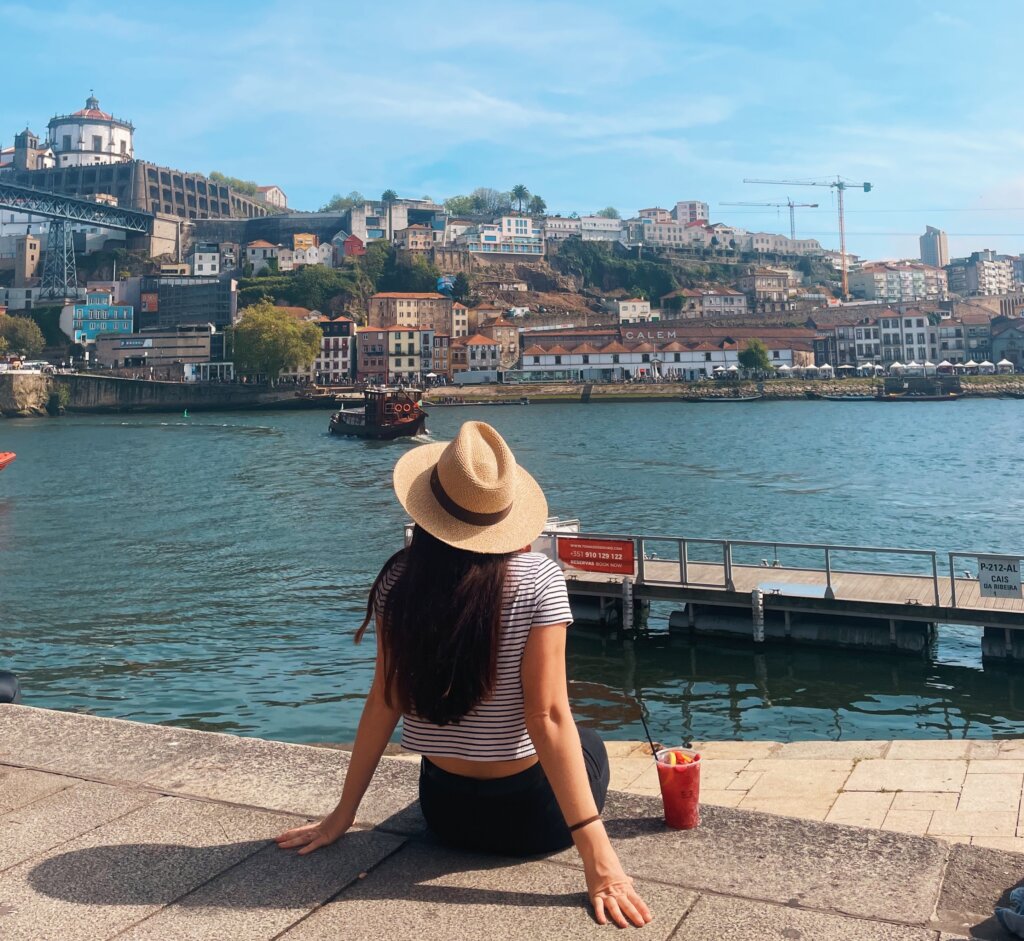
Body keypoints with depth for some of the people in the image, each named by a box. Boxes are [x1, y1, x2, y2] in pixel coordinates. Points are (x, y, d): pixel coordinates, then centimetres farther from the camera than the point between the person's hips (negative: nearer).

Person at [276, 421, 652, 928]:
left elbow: (384, 701, -7)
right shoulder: (537, 578, -21)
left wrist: (343, 813, 5)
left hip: (444, 811, 4)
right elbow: (547, 717, -24)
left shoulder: (399, 580, -12)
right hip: (532, 816, -4)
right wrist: (598, 855, -21)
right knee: (590, 745, 31)